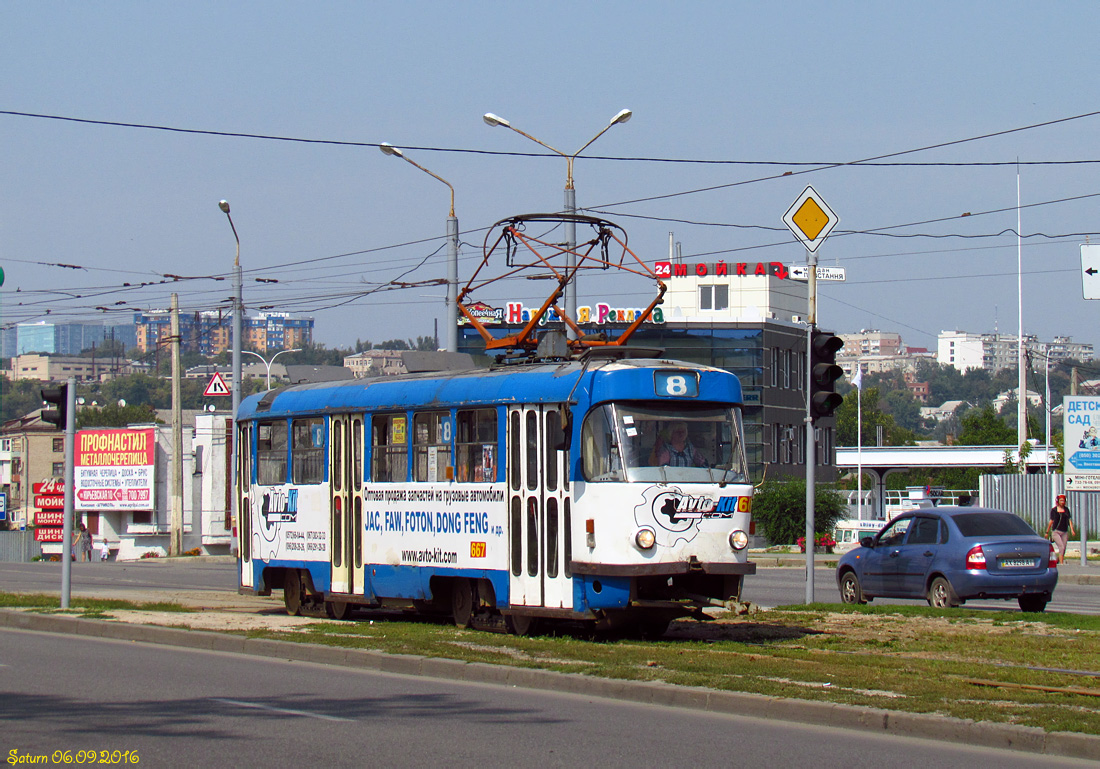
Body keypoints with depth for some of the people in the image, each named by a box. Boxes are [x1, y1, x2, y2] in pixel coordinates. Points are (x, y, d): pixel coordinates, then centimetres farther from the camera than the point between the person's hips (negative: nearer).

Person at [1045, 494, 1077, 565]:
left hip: (1064, 532, 4)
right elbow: (1051, 521, 5)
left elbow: (1069, 520, 6)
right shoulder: (1054, 510, 1)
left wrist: (1072, 530, -6)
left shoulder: (1066, 509, 10)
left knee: (1063, 550, 4)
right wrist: (1047, 532, 7)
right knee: (1061, 547, -17)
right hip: (1056, 532, -4)